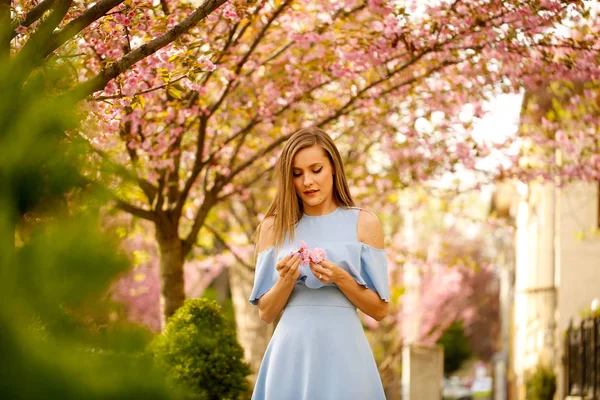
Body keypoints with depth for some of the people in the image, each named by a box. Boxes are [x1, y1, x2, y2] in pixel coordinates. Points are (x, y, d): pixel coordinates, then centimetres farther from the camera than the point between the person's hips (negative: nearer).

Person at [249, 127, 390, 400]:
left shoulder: (364, 223, 1)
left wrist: (340, 278, -14)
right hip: (291, 355, 1)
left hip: (343, 353, -1)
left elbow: (379, 309, 1)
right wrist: (287, 280, -12)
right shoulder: (274, 226, 5)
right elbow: (266, 313, 6)